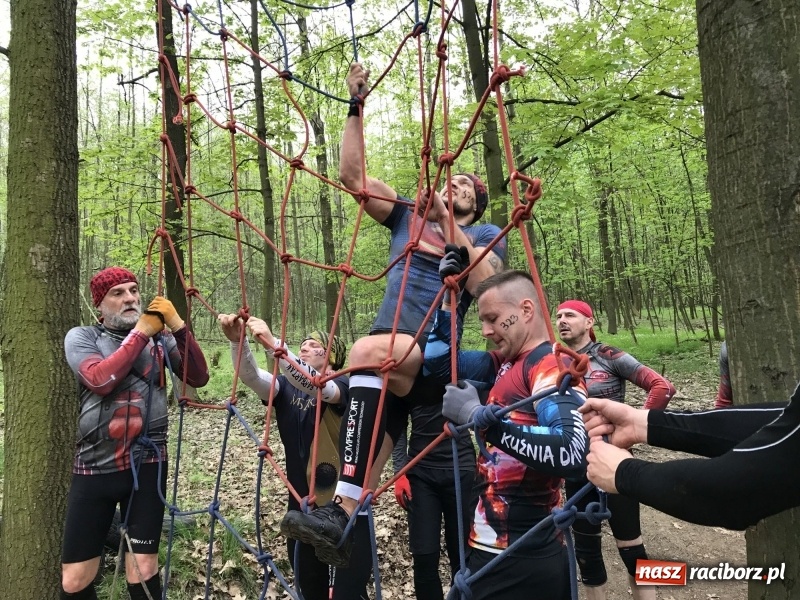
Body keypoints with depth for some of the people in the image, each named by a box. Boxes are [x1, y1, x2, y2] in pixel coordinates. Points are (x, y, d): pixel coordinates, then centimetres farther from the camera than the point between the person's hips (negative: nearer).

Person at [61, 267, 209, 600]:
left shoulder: (160, 338, 5)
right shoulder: (81, 337, 1)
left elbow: (199, 377, -5)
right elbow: (100, 380, -18)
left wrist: (177, 325, -13)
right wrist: (141, 333, -14)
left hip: (147, 464, 0)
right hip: (95, 465, 0)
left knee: (143, 569, 3)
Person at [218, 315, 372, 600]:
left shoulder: (343, 386, -10)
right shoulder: (287, 388, 5)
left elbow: (314, 384, -31)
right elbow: (251, 377, -12)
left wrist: (273, 343, -40)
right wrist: (238, 341, -29)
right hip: (302, 507, 5)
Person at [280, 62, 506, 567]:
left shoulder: (486, 235, 12)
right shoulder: (407, 215, 22)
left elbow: (487, 287, -9)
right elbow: (352, 174, 18)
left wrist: (450, 227, -7)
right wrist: (357, 106, 14)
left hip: (434, 350, -5)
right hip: (389, 344, 6)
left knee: (369, 353, -35)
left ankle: (343, 512, -40)